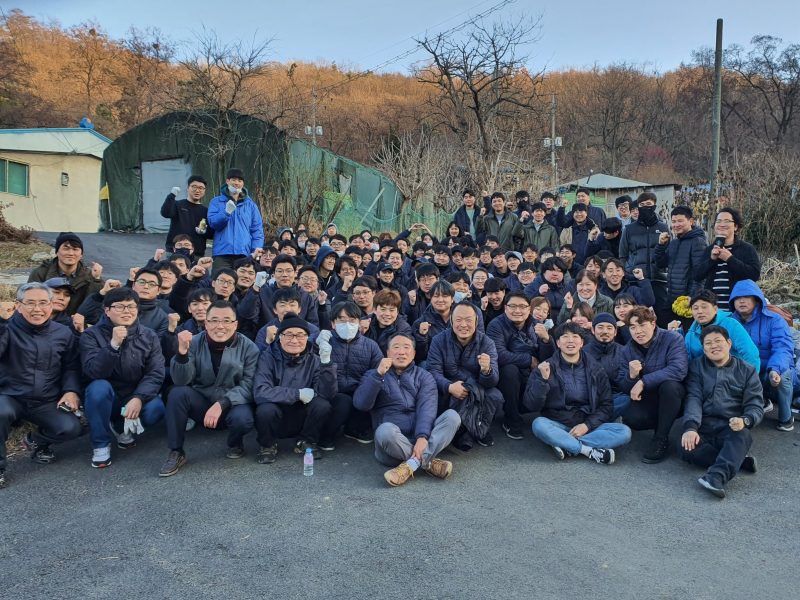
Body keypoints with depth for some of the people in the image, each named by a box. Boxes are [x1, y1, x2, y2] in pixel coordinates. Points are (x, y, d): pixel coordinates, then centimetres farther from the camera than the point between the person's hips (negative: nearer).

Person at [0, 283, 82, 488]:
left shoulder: (63, 333, 5)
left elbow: (71, 367, 9)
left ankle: (36, 440, 17)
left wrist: (72, 390, -7)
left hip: (47, 403, 3)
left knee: (70, 428, -21)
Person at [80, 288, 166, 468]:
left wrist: (139, 398, -27)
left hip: (136, 397, 1)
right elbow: (93, 372, -21)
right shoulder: (92, 335, -7)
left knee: (155, 409, -29)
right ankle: (101, 445, -12)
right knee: (99, 387, -33)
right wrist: (113, 345, -33)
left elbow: (156, 373, -11)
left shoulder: (149, 336, -2)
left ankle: (126, 428, 7)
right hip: (105, 398, -1)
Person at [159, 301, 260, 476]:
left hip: (233, 404, -2)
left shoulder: (248, 347, -11)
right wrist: (182, 351, -32)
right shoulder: (195, 343, -8)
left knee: (243, 418, -34)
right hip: (202, 403, 2)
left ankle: (235, 444, 4)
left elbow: (248, 386, -17)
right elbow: (181, 381, -16)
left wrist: (222, 404, -31)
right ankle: (176, 453, -10)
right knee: (177, 393, -26)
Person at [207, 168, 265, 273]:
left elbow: (257, 229, 9)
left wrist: (256, 249, -5)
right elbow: (212, 222, -3)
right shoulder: (216, 202, 11)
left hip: (245, 253, 1)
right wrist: (227, 212, -21)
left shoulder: (251, 204, 15)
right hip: (222, 253, -1)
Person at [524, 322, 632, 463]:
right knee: (538, 424, -33)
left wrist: (587, 425, -11)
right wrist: (543, 380, -20)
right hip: (556, 426, -2)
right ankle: (590, 450, -24)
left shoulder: (596, 372, 8)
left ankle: (566, 445, -23)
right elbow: (531, 406, -5)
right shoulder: (545, 368, 1)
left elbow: (606, 406, 6)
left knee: (624, 432, -21)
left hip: (587, 426, 2)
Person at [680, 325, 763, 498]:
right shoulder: (697, 366, 13)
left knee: (742, 435, -36)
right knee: (687, 449, -31)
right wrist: (690, 427, -19)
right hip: (703, 427, 1)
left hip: (732, 429, 0)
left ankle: (717, 476, -52)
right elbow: (694, 398, 0)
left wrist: (745, 421, -22)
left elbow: (755, 405, 3)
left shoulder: (747, 371, 12)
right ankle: (738, 460, -20)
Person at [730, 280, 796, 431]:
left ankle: (786, 417, -7)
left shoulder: (774, 320, -9)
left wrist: (775, 369, -43)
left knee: (781, 375, -37)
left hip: (771, 373, -3)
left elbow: (783, 348, -23)